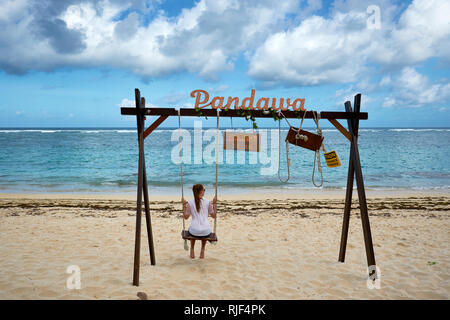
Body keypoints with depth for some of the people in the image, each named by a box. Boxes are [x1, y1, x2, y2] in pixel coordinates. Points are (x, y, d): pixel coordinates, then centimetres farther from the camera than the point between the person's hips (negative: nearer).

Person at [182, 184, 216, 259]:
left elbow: (186, 217, 6)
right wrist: (214, 204, 13)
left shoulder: (190, 203, -3)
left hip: (195, 231, 0)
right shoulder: (208, 202, -2)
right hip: (206, 232, 0)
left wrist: (184, 205, 10)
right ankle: (202, 250, 32)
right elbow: (214, 216, 8)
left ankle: (192, 250, 33)